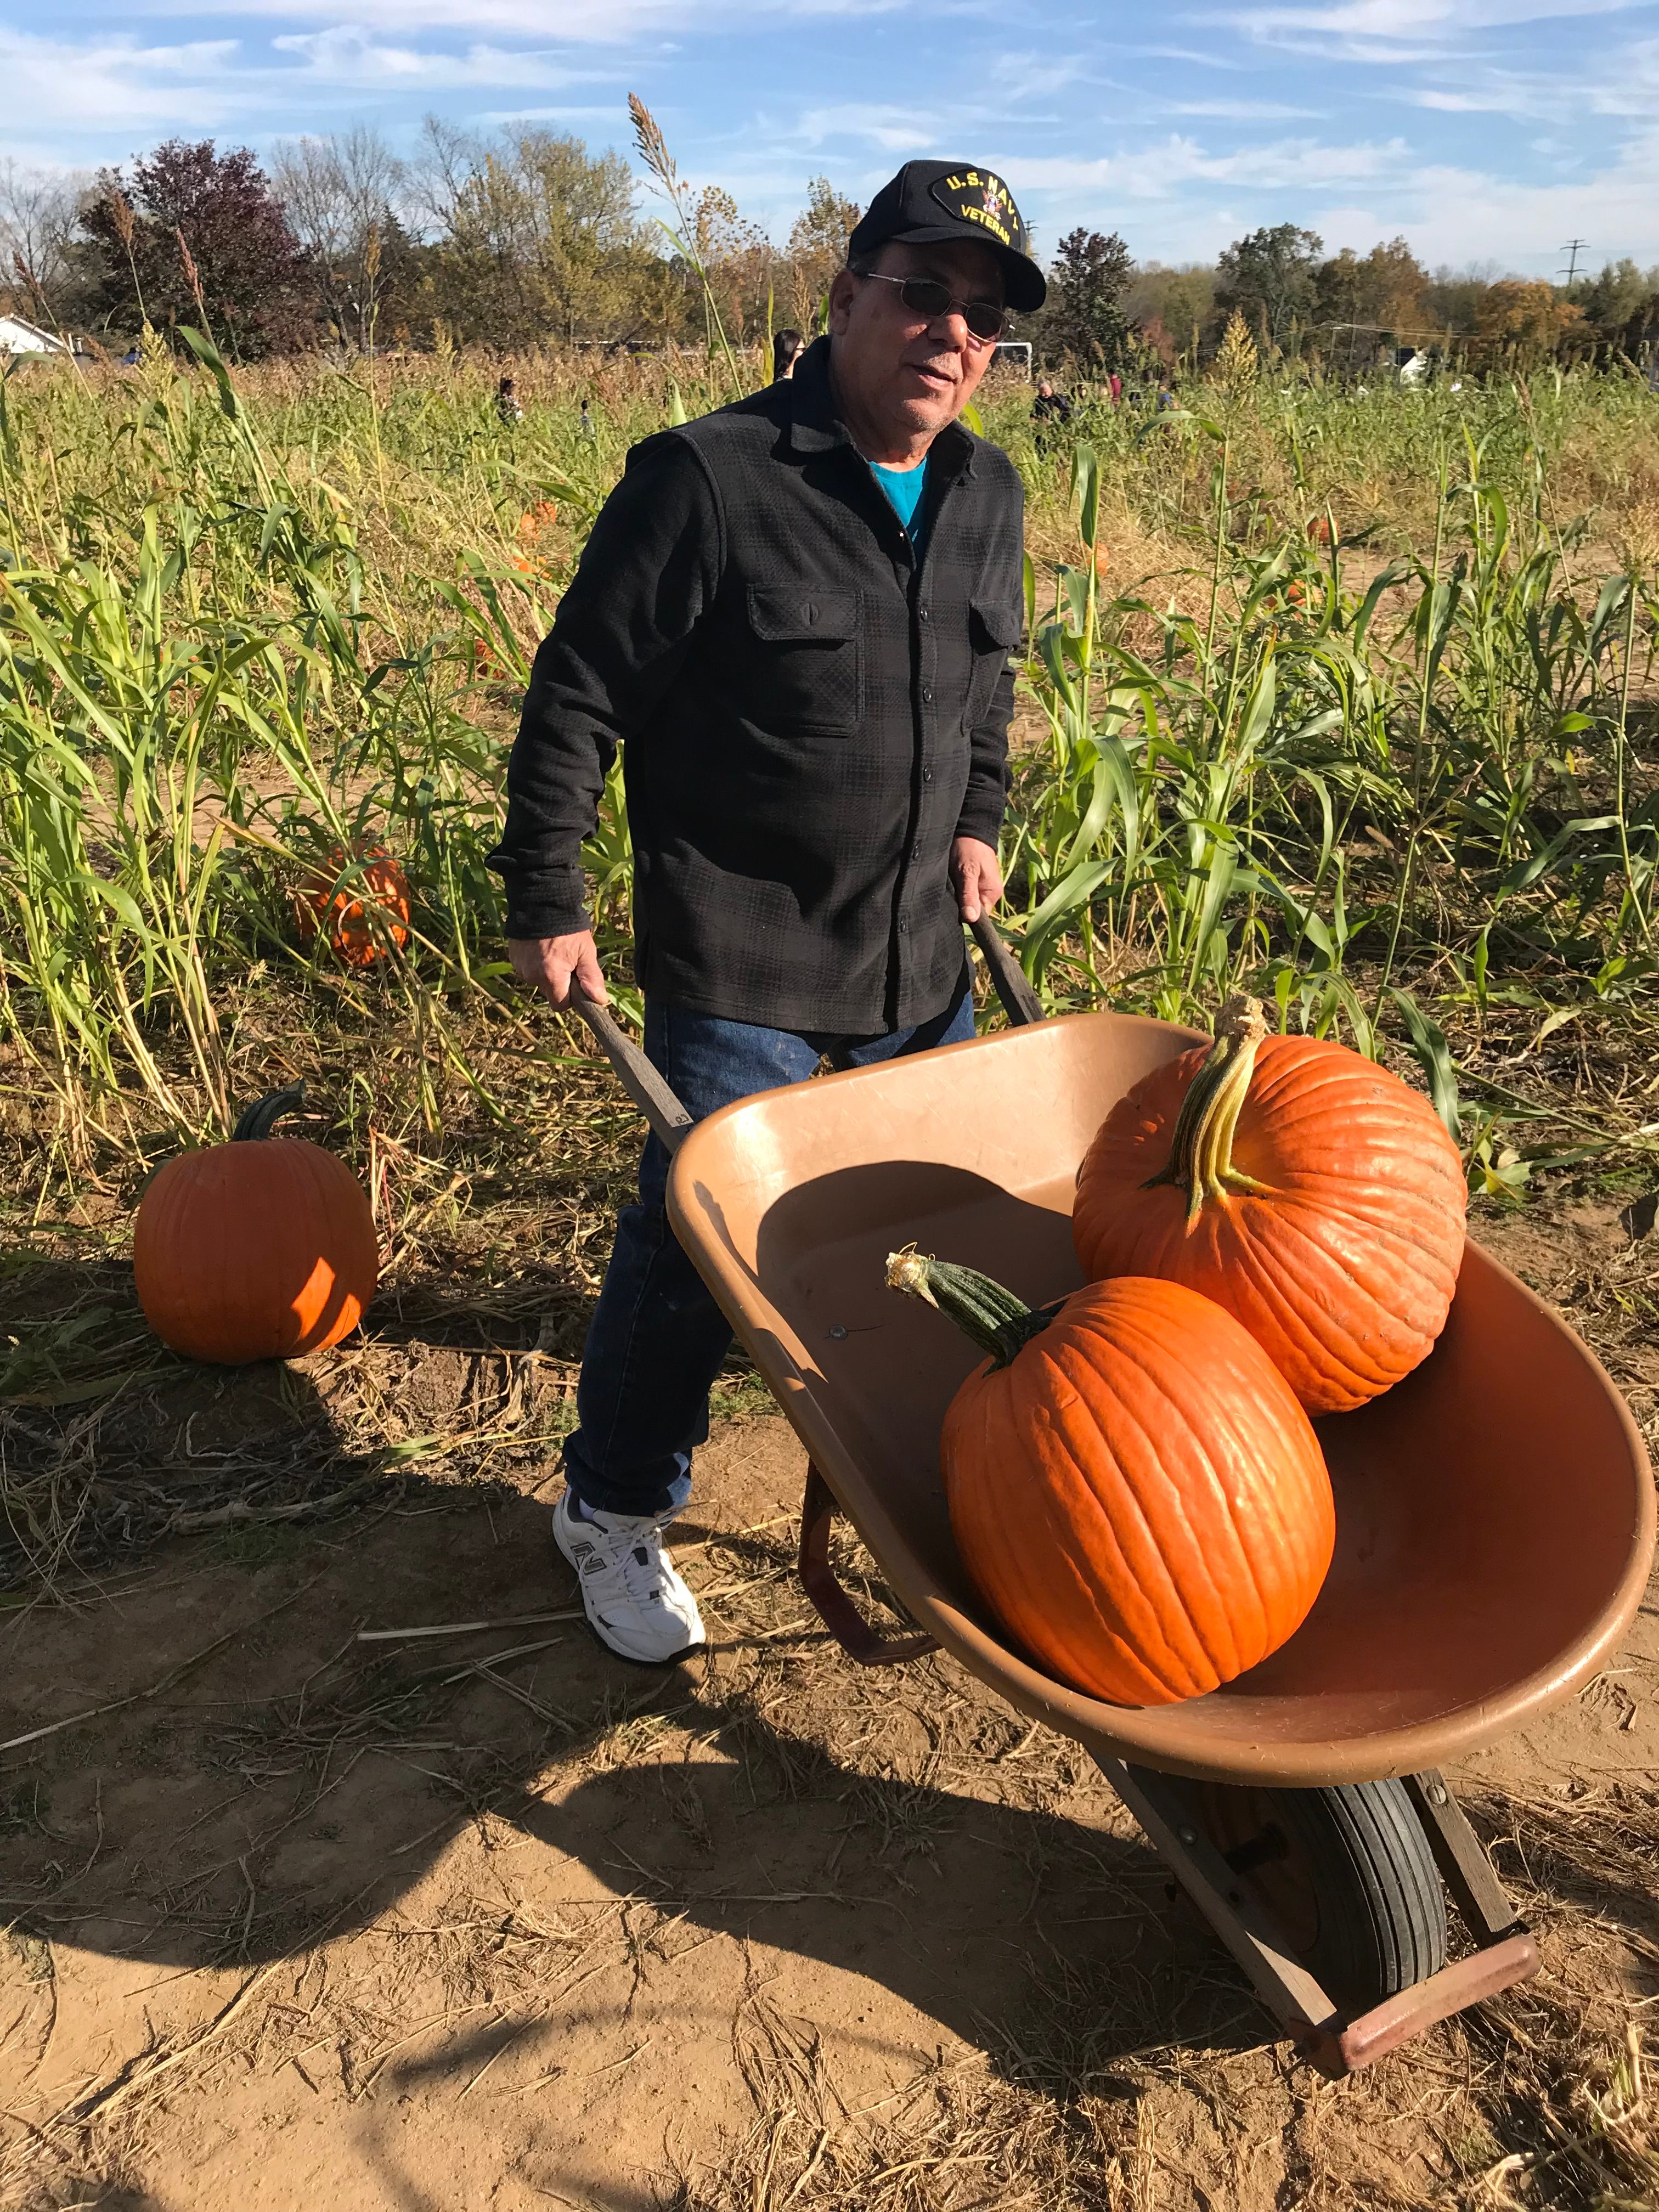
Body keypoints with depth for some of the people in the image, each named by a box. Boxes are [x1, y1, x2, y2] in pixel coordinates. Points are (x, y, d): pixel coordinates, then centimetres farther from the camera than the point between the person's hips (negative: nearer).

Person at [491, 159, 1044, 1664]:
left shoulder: (988, 496, 6)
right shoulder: (708, 480, -15)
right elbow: (579, 697, -11)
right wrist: (546, 903, -9)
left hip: (923, 957, 7)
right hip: (739, 968, -6)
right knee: (695, 1243, 0)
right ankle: (615, 1510, 24)